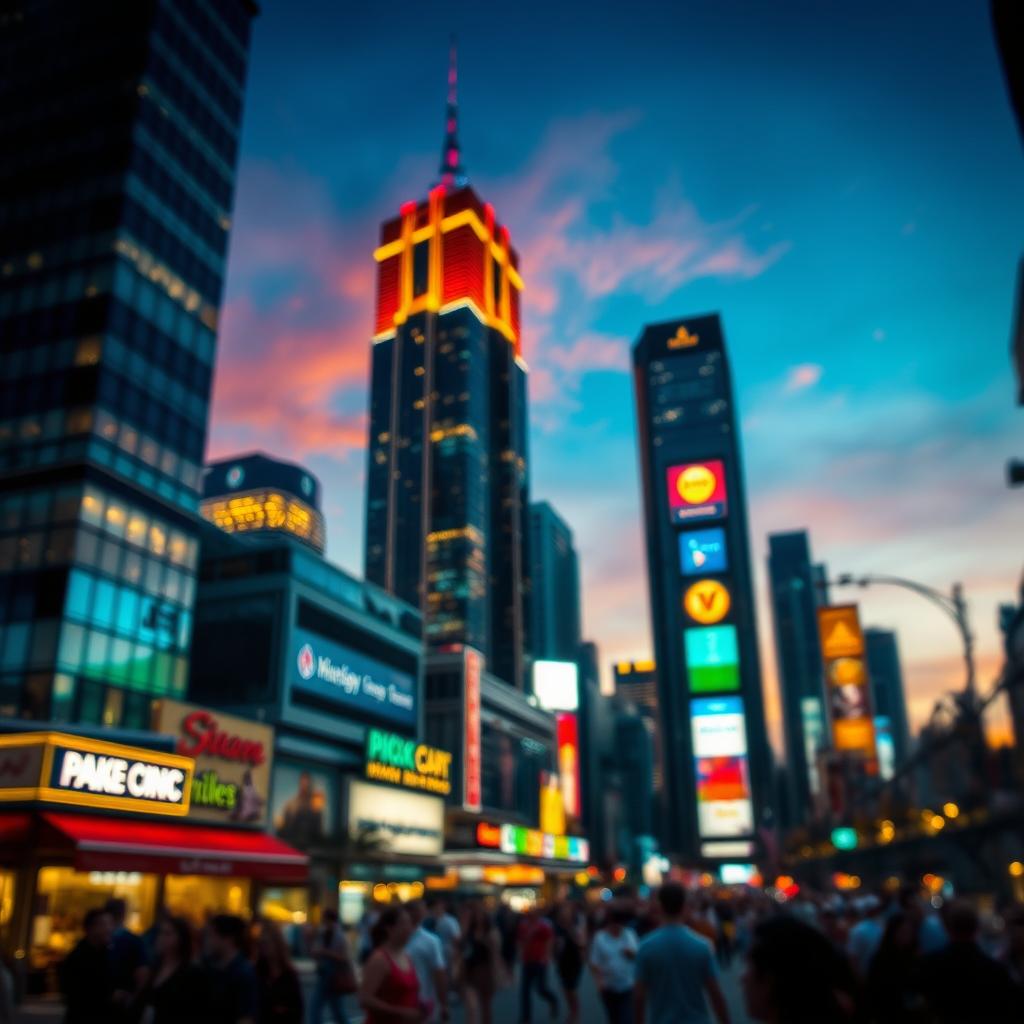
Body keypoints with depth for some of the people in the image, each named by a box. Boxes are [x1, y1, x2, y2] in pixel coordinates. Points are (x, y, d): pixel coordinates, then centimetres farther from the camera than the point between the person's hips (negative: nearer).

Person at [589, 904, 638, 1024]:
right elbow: (594, 963, -5)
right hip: (609, 988, 0)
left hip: (628, 987, 0)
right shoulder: (600, 938, -5)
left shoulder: (630, 935, 1)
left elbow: (638, 956, 6)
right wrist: (599, 980, -18)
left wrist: (632, 953, -16)